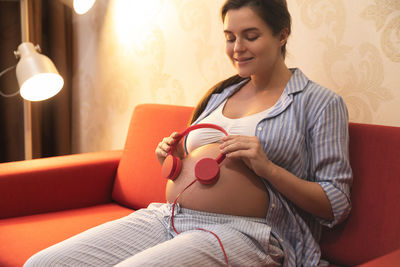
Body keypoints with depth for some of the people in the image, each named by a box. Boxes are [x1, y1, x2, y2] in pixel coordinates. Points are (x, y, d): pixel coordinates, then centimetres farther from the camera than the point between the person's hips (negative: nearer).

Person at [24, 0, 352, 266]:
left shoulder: (321, 103, 3)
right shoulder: (221, 93, 21)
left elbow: (336, 205, -2)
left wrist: (267, 167, -14)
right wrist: (175, 156, 7)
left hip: (238, 232, -6)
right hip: (165, 217, 7)